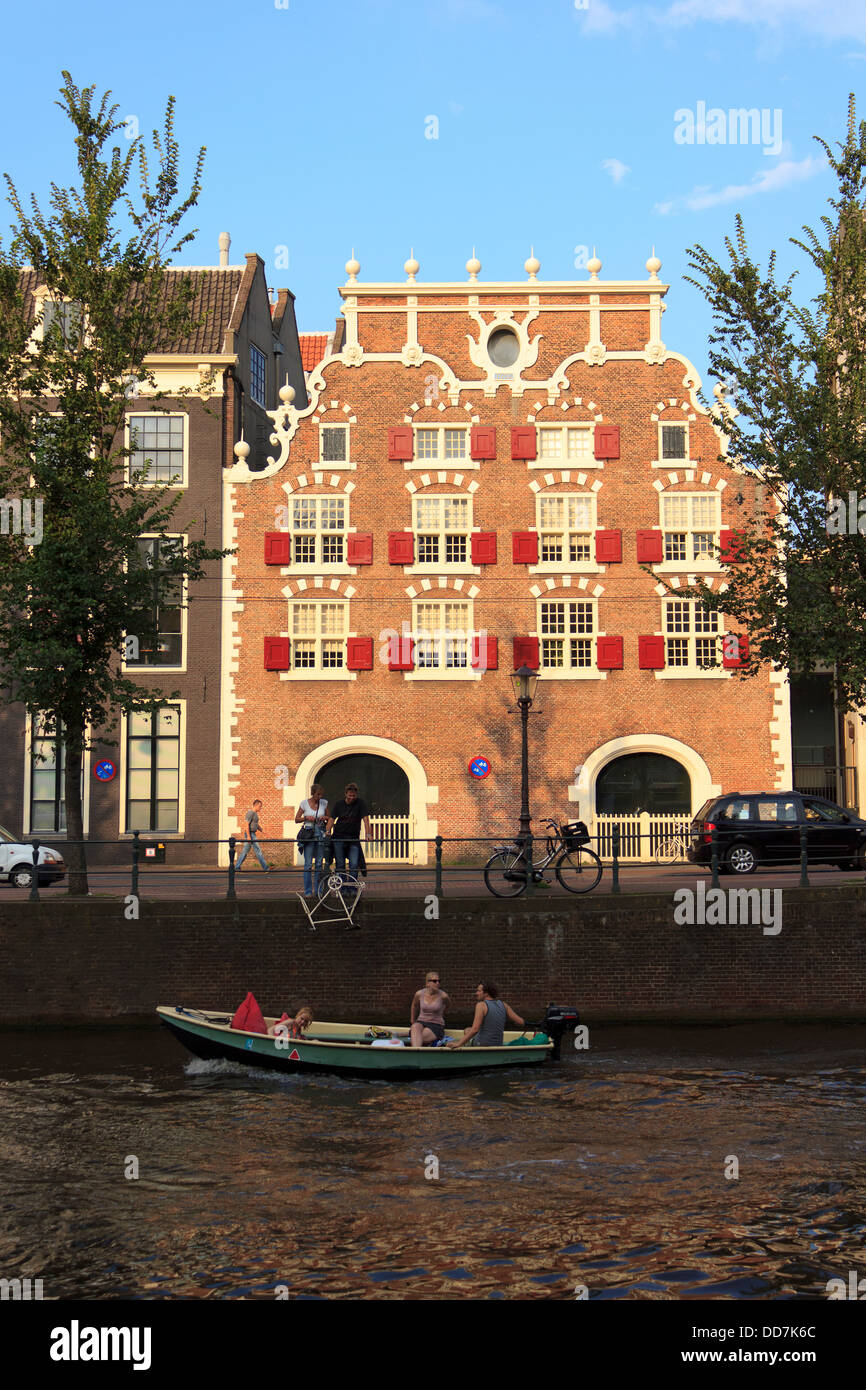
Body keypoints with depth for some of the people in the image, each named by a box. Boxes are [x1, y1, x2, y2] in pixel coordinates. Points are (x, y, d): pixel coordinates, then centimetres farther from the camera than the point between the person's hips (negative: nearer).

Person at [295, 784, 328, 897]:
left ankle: (318, 890, 11)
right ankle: (308, 891, -1)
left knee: (319, 864, 5)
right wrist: (306, 817, -13)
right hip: (308, 834, -2)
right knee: (308, 864, -5)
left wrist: (325, 817, -7)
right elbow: (296, 819, 5)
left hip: (320, 834, 2)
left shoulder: (324, 803, 5)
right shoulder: (304, 803, -2)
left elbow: (329, 818, 15)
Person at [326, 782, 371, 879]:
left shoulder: (360, 803, -1)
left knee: (354, 864, -10)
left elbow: (365, 818, -9)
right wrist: (328, 831, -17)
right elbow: (332, 818, 0)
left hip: (354, 839, -1)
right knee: (340, 864, 1)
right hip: (339, 837, 1)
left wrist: (367, 834, -21)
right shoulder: (338, 804, 4)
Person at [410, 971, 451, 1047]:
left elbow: (447, 1004, 18)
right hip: (421, 1023, 2)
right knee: (415, 1027, -39)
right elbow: (415, 1005, 22)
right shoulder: (419, 994, -2)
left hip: (436, 1026, -2)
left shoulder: (443, 996, -8)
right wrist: (412, 1020, 31)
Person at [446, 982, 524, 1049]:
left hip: (481, 1045, -6)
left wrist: (458, 1044, -31)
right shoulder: (503, 1005, 0)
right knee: (467, 1030, 32)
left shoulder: (481, 1005, -17)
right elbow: (520, 1022, -2)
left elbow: (475, 1029, -29)